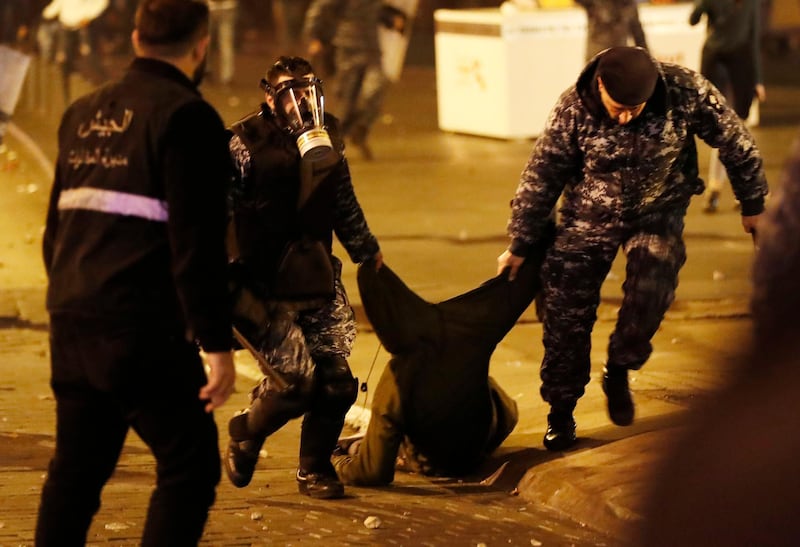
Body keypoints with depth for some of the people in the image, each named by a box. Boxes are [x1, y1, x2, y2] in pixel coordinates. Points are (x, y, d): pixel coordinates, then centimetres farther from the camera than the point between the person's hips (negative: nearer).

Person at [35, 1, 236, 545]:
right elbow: (197, 243, -15)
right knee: (190, 468, -1)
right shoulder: (187, 117, -9)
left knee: (75, 468, 16)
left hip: (72, 325, 8)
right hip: (144, 333, -8)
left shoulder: (83, 113, 15)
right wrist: (217, 343, -14)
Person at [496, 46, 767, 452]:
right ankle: (561, 412, 13)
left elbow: (735, 142, -9)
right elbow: (540, 178, -12)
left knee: (650, 294, -21)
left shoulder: (686, 92, -25)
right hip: (589, 217, 0)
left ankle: (618, 373, 6)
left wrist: (753, 204, 2)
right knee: (567, 313, -2)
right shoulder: (573, 109, -24)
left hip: (657, 213, 0)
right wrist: (520, 245, -3)